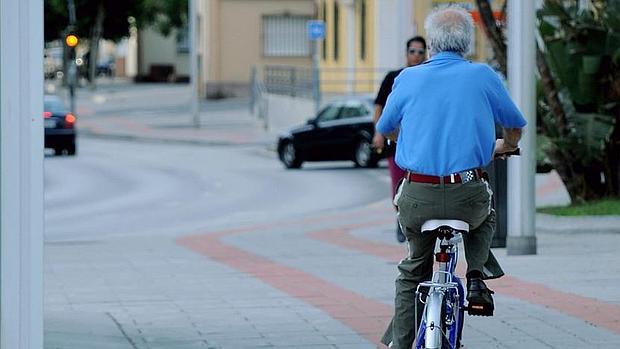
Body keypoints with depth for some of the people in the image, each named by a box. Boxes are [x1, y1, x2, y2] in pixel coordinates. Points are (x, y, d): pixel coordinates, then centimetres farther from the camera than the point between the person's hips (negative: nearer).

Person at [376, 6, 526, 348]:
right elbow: (515, 126, 16)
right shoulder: (483, 76, 2)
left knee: (413, 271, 25)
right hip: (468, 197, -1)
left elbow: (384, 129, 20)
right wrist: (504, 147, 40)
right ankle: (477, 275, 13)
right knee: (485, 217, 35)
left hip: (416, 200, 1)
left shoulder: (408, 79, 3)